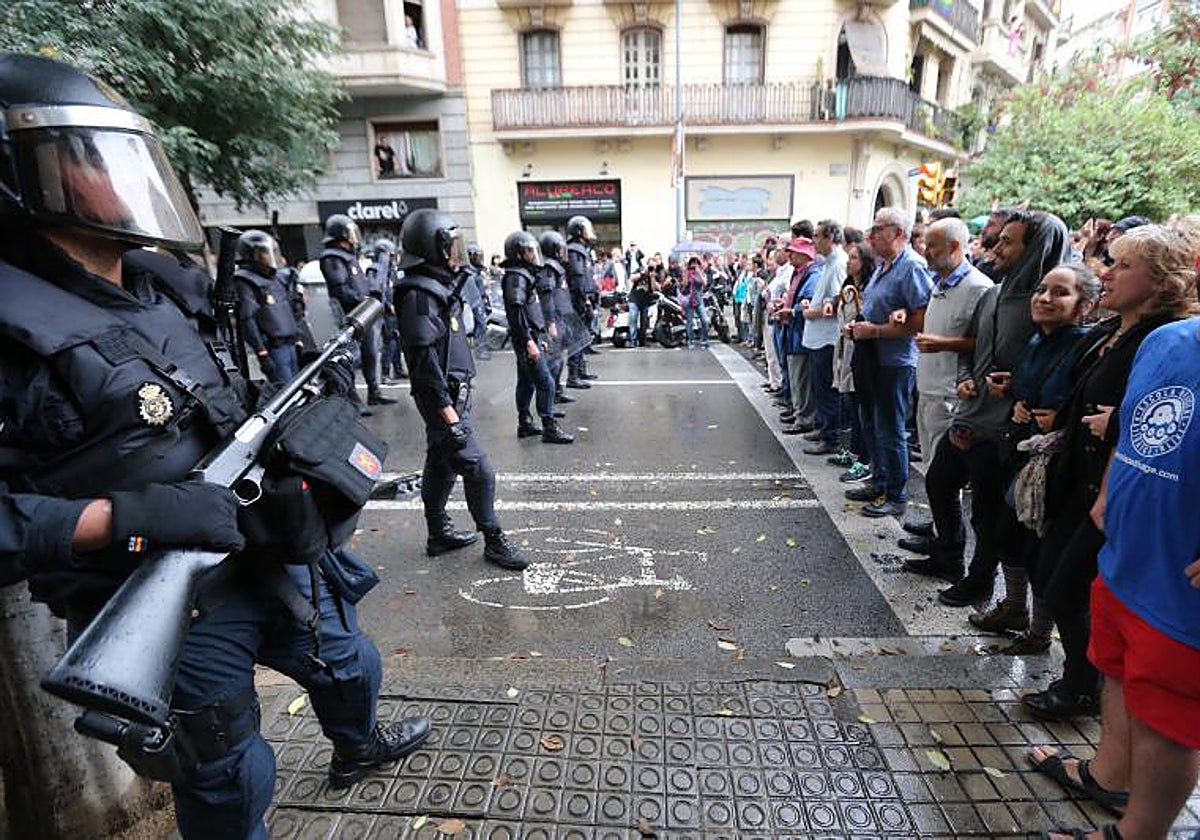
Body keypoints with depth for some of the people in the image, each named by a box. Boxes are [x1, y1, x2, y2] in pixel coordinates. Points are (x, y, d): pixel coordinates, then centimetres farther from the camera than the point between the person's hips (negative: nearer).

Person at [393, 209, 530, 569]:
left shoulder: (440, 286, 14)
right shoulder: (419, 294, -18)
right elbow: (425, 360, -23)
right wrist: (448, 413, -25)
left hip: (453, 393, 10)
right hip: (442, 397, -10)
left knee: (441, 465, 17)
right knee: (478, 469, -5)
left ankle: (439, 534, 30)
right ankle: (494, 541, 8)